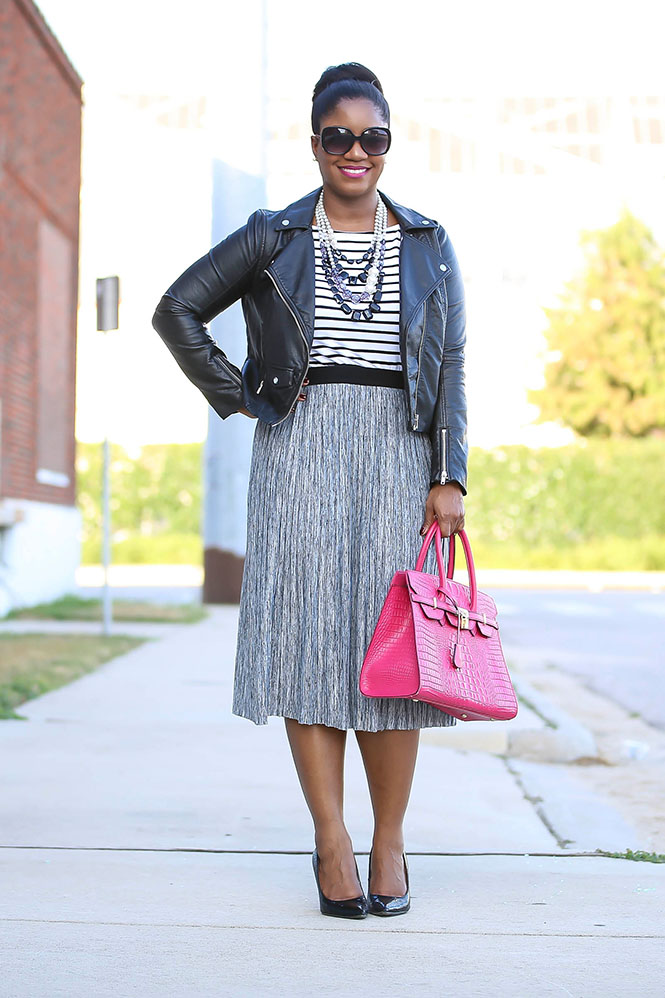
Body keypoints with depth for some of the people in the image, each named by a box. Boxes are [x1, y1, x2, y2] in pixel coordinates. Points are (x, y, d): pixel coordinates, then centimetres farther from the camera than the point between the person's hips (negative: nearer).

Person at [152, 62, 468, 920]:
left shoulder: (428, 245, 13)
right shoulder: (274, 237, 9)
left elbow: (452, 366, 8)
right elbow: (177, 311, 11)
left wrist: (449, 478, -1)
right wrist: (241, 396, 4)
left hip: (399, 446, 1)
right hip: (301, 445, -1)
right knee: (310, 628, -6)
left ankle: (390, 841, 4)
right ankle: (332, 841, -2)